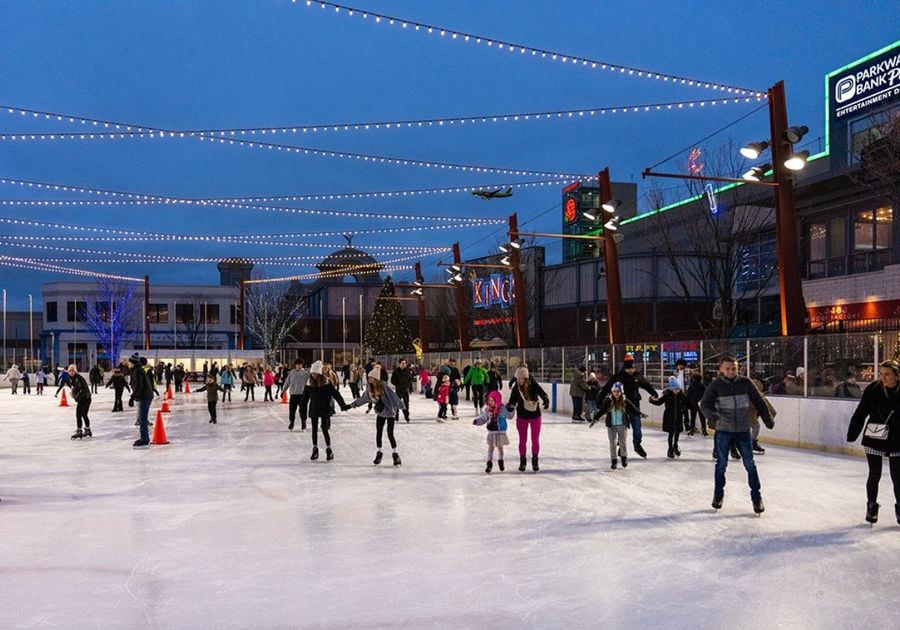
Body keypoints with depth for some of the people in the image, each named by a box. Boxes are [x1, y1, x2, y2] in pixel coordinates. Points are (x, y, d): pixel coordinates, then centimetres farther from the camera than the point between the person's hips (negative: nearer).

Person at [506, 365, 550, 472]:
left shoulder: (533, 385, -21)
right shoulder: (516, 388, -13)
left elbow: (543, 394, -24)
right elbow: (512, 401, -6)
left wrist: (546, 401, -45)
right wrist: (509, 406, -28)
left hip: (535, 416, -1)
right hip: (522, 417, 1)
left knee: (535, 440, 9)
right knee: (522, 440, 10)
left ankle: (535, 461, 26)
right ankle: (522, 461, 25)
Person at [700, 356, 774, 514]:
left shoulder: (745, 383, -4)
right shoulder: (715, 385, -7)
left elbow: (758, 402, 4)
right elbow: (705, 403, -14)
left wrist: (767, 419, 1)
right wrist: (711, 414, -34)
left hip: (743, 431, 0)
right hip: (723, 431, 0)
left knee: (750, 464, 3)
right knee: (721, 464, 9)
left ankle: (756, 497, 14)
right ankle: (718, 495, 26)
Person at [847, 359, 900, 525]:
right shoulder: (873, 389, -10)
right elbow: (861, 412, -5)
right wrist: (852, 435, -7)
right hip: (873, 438, 0)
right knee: (874, 475, 7)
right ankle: (871, 507, 25)